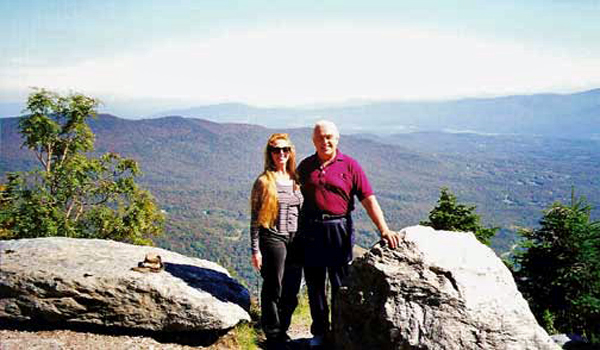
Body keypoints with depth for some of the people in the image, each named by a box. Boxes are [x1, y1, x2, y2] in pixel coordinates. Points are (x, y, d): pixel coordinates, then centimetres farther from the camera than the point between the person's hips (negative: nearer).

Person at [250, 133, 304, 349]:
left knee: (292, 291, 11)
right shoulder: (264, 181, -6)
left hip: (296, 240, 5)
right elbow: (255, 218, -6)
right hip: (273, 240, -5)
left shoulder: (296, 179, 9)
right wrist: (255, 250, -10)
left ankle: (283, 331, 28)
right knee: (273, 290, 4)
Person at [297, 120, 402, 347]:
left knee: (340, 285, 5)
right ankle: (319, 332, 27)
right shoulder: (305, 166, 8)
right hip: (310, 230, 3)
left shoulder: (349, 165, -1)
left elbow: (369, 200, -6)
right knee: (314, 284, 11)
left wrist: (384, 230, -17)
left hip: (339, 229, -3)